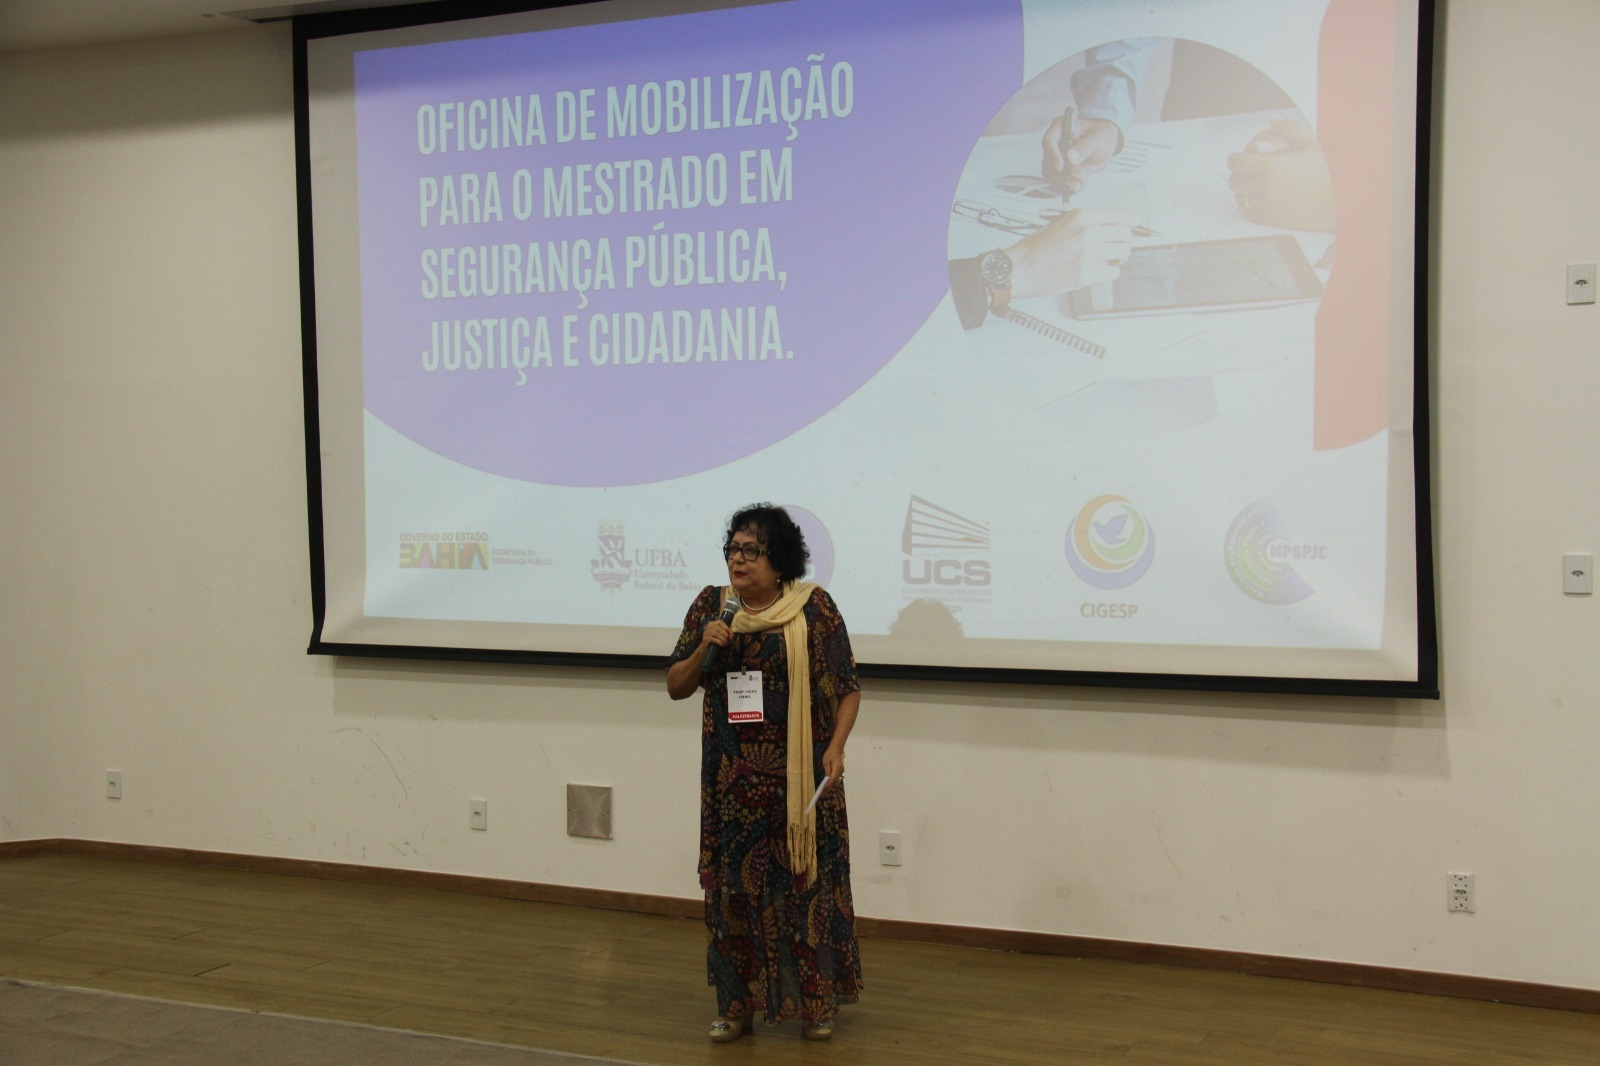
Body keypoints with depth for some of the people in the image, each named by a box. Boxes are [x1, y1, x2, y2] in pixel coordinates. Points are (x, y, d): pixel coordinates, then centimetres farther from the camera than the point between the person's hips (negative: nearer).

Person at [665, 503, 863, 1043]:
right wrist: (703, 648, -10)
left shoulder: (813, 608, -5)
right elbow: (676, 687, 7)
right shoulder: (710, 605, 4)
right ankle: (736, 1004, 19)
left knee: (807, 880, 3)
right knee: (732, 884, 6)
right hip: (732, 780, 3)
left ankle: (817, 1002, 17)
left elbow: (848, 688, -2)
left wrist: (835, 747, -15)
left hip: (800, 777, -3)